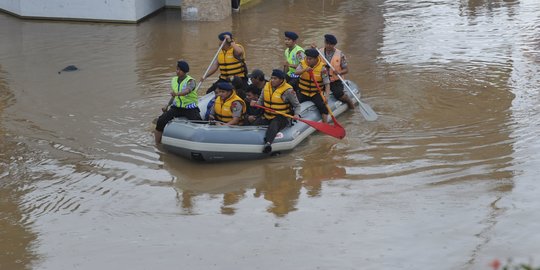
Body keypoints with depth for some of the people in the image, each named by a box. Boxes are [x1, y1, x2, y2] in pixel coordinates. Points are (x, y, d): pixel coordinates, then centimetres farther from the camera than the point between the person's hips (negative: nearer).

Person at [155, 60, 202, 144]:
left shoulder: (190, 81, -11)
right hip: (176, 107, 5)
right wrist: (167, 106, 13)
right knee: (161, 121, -13)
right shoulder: (174, 80, 9)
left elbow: (187, 90, -35)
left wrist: (177, 94, -54)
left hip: (190, 108, -5)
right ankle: (157, 144, -3)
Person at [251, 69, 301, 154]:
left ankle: (268, 143, -63)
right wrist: (256, 103, -7)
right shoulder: (266, 87, 9)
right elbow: (261, 101, 17)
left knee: (273, 126, -40)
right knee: (254, 124, -21)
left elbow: (297, 105, 1)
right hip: (267, 116, 7)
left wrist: (297, 114, -18)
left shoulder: (288, 90, -6)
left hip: (282, 117, -7)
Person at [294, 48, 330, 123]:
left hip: (316, 93, -2)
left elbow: (327, 83, -12)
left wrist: (326, 95, -27)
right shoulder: (303, 64, -2)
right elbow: (296, 72, -22)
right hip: (303, 92, 2)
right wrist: (304, 70, -43)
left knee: (322, 106, -21)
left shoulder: (322, 68, -8)